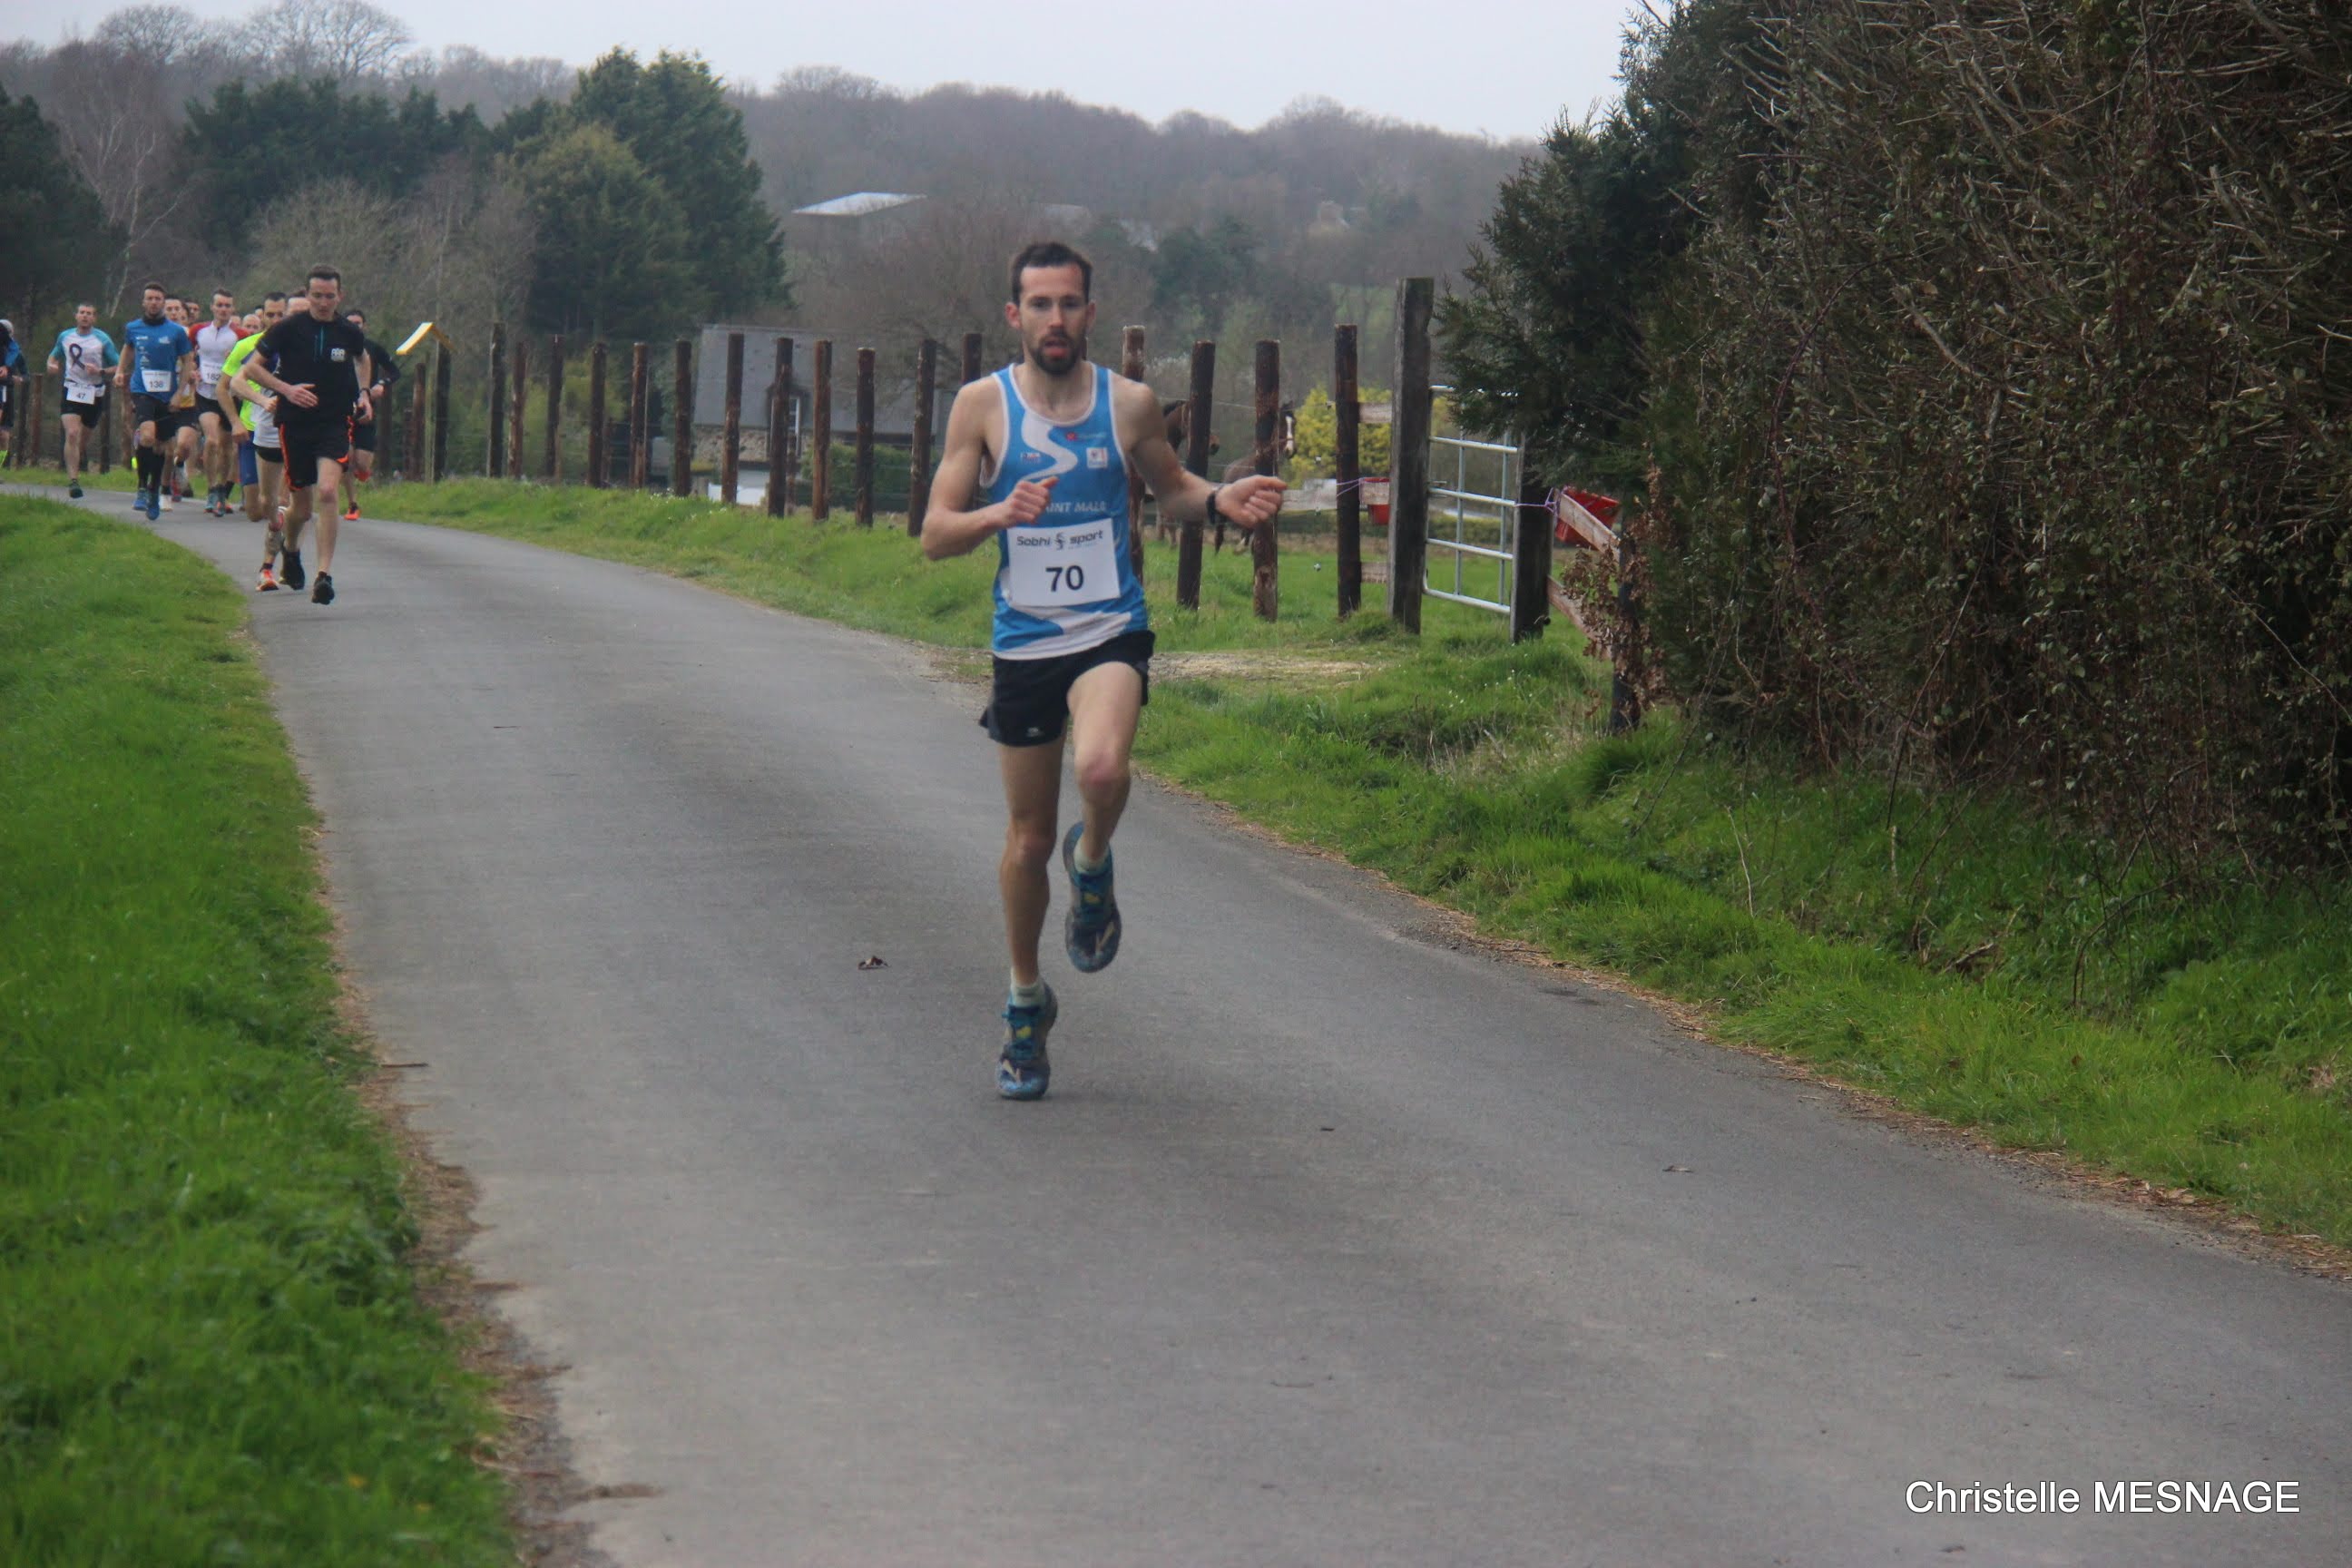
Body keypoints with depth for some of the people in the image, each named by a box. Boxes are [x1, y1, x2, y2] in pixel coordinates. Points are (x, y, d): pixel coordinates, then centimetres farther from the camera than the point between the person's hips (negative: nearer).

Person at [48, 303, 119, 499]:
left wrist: (100, 371, -19)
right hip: (72, 392, 0)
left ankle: (73, 473, 35)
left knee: (83, 438, 11)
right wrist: (52, 365, 0)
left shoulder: (102, 340, -2)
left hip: (95, 394, 0)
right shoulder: (65, 336, 6)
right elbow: (54, 356, 23)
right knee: (72, 434, -18)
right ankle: (73, 480, -22)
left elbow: (119, 367, -1)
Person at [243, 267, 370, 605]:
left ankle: (325, 574, -21)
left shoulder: (349, 333, 2)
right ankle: (291, 549, 43)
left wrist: (362, 393, 11)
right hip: (295, 424, 0)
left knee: (327, 492, -22)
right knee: (302, 506, 8)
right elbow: (251, 368, -3)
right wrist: (286, 389, -15)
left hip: (335, 423, 0)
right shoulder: (289, 328, -5)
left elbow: (363, 360, 27)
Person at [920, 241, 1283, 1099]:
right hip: (1023, 643, 1)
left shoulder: (1131, 403, 1)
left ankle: (1092, 866, 4)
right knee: (1027, 839, 9)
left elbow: (1170, 490, 20)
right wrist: (1001, 513, -23)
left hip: (1109, 635, -1)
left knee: (1102, 769, -31)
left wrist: (1221, 501, -1)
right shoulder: (983, 405, -2)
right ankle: (1026, 1001, 30)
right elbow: (935, 535, -3)